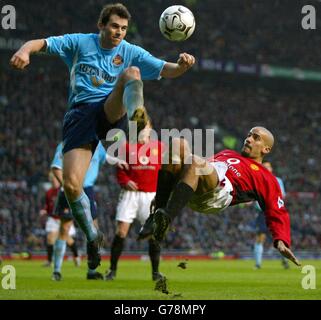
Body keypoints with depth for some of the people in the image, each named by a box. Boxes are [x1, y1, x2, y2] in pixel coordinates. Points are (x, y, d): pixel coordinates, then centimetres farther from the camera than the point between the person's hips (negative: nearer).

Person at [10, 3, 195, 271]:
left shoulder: (131, 53, 13)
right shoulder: (80, 43, 11)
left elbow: (166, 70, 6)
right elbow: (42, 43, 4)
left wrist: (182, 65, -18)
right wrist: (26, 50, -20)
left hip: (111, 111, 0)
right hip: (80, 115, 0)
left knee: (132, 72, -28)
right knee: (71, 184, -17)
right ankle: (92, 236, 9)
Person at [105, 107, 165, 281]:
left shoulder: (159, 147, 8)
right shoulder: (127, 147, 6)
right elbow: (120, 170, 6)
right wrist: (125, 181, -14)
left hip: (151, 195, 1)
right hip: (130, 194, -1)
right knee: (121, 231, -7)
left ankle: (155, 271, 8)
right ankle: (112, 269, 2)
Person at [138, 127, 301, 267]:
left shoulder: (266, 178, 25)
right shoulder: (227, 154, 45)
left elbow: (277, 213, 16)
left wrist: (281, 241, -1)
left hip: (219, 192, -6)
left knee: (196, 162, -36)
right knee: (178, 143, -21)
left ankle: (166, 218, -49)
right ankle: (158, 213, -31)